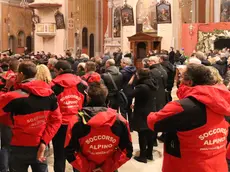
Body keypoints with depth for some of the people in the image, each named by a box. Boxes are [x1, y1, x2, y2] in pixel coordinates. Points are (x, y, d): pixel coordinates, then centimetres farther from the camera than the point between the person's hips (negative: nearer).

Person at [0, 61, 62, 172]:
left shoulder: (13, 97, -20)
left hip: (20, 148, -3)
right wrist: (44, 142, -5)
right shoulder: (49, 93, -5)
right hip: (39, 147, 4)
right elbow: (56, 119, -3)